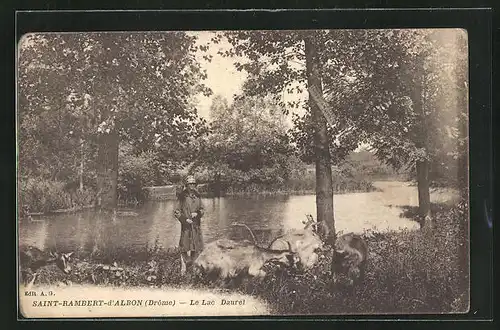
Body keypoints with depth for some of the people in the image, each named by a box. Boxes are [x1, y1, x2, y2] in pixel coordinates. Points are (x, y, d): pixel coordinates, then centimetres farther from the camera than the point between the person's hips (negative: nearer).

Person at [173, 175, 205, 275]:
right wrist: (185, 219, -15)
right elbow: (176, 212, -4)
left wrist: (197, 213, -5)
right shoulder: (182, 197, -5)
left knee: (197, 248, 9)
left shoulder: (197, 196, 9)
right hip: (186, 225, -5)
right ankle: (183, 268, 5)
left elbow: (202, 209, 16)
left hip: (196, 225, 5)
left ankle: (191, 265, 28)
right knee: (185, 248, -3)